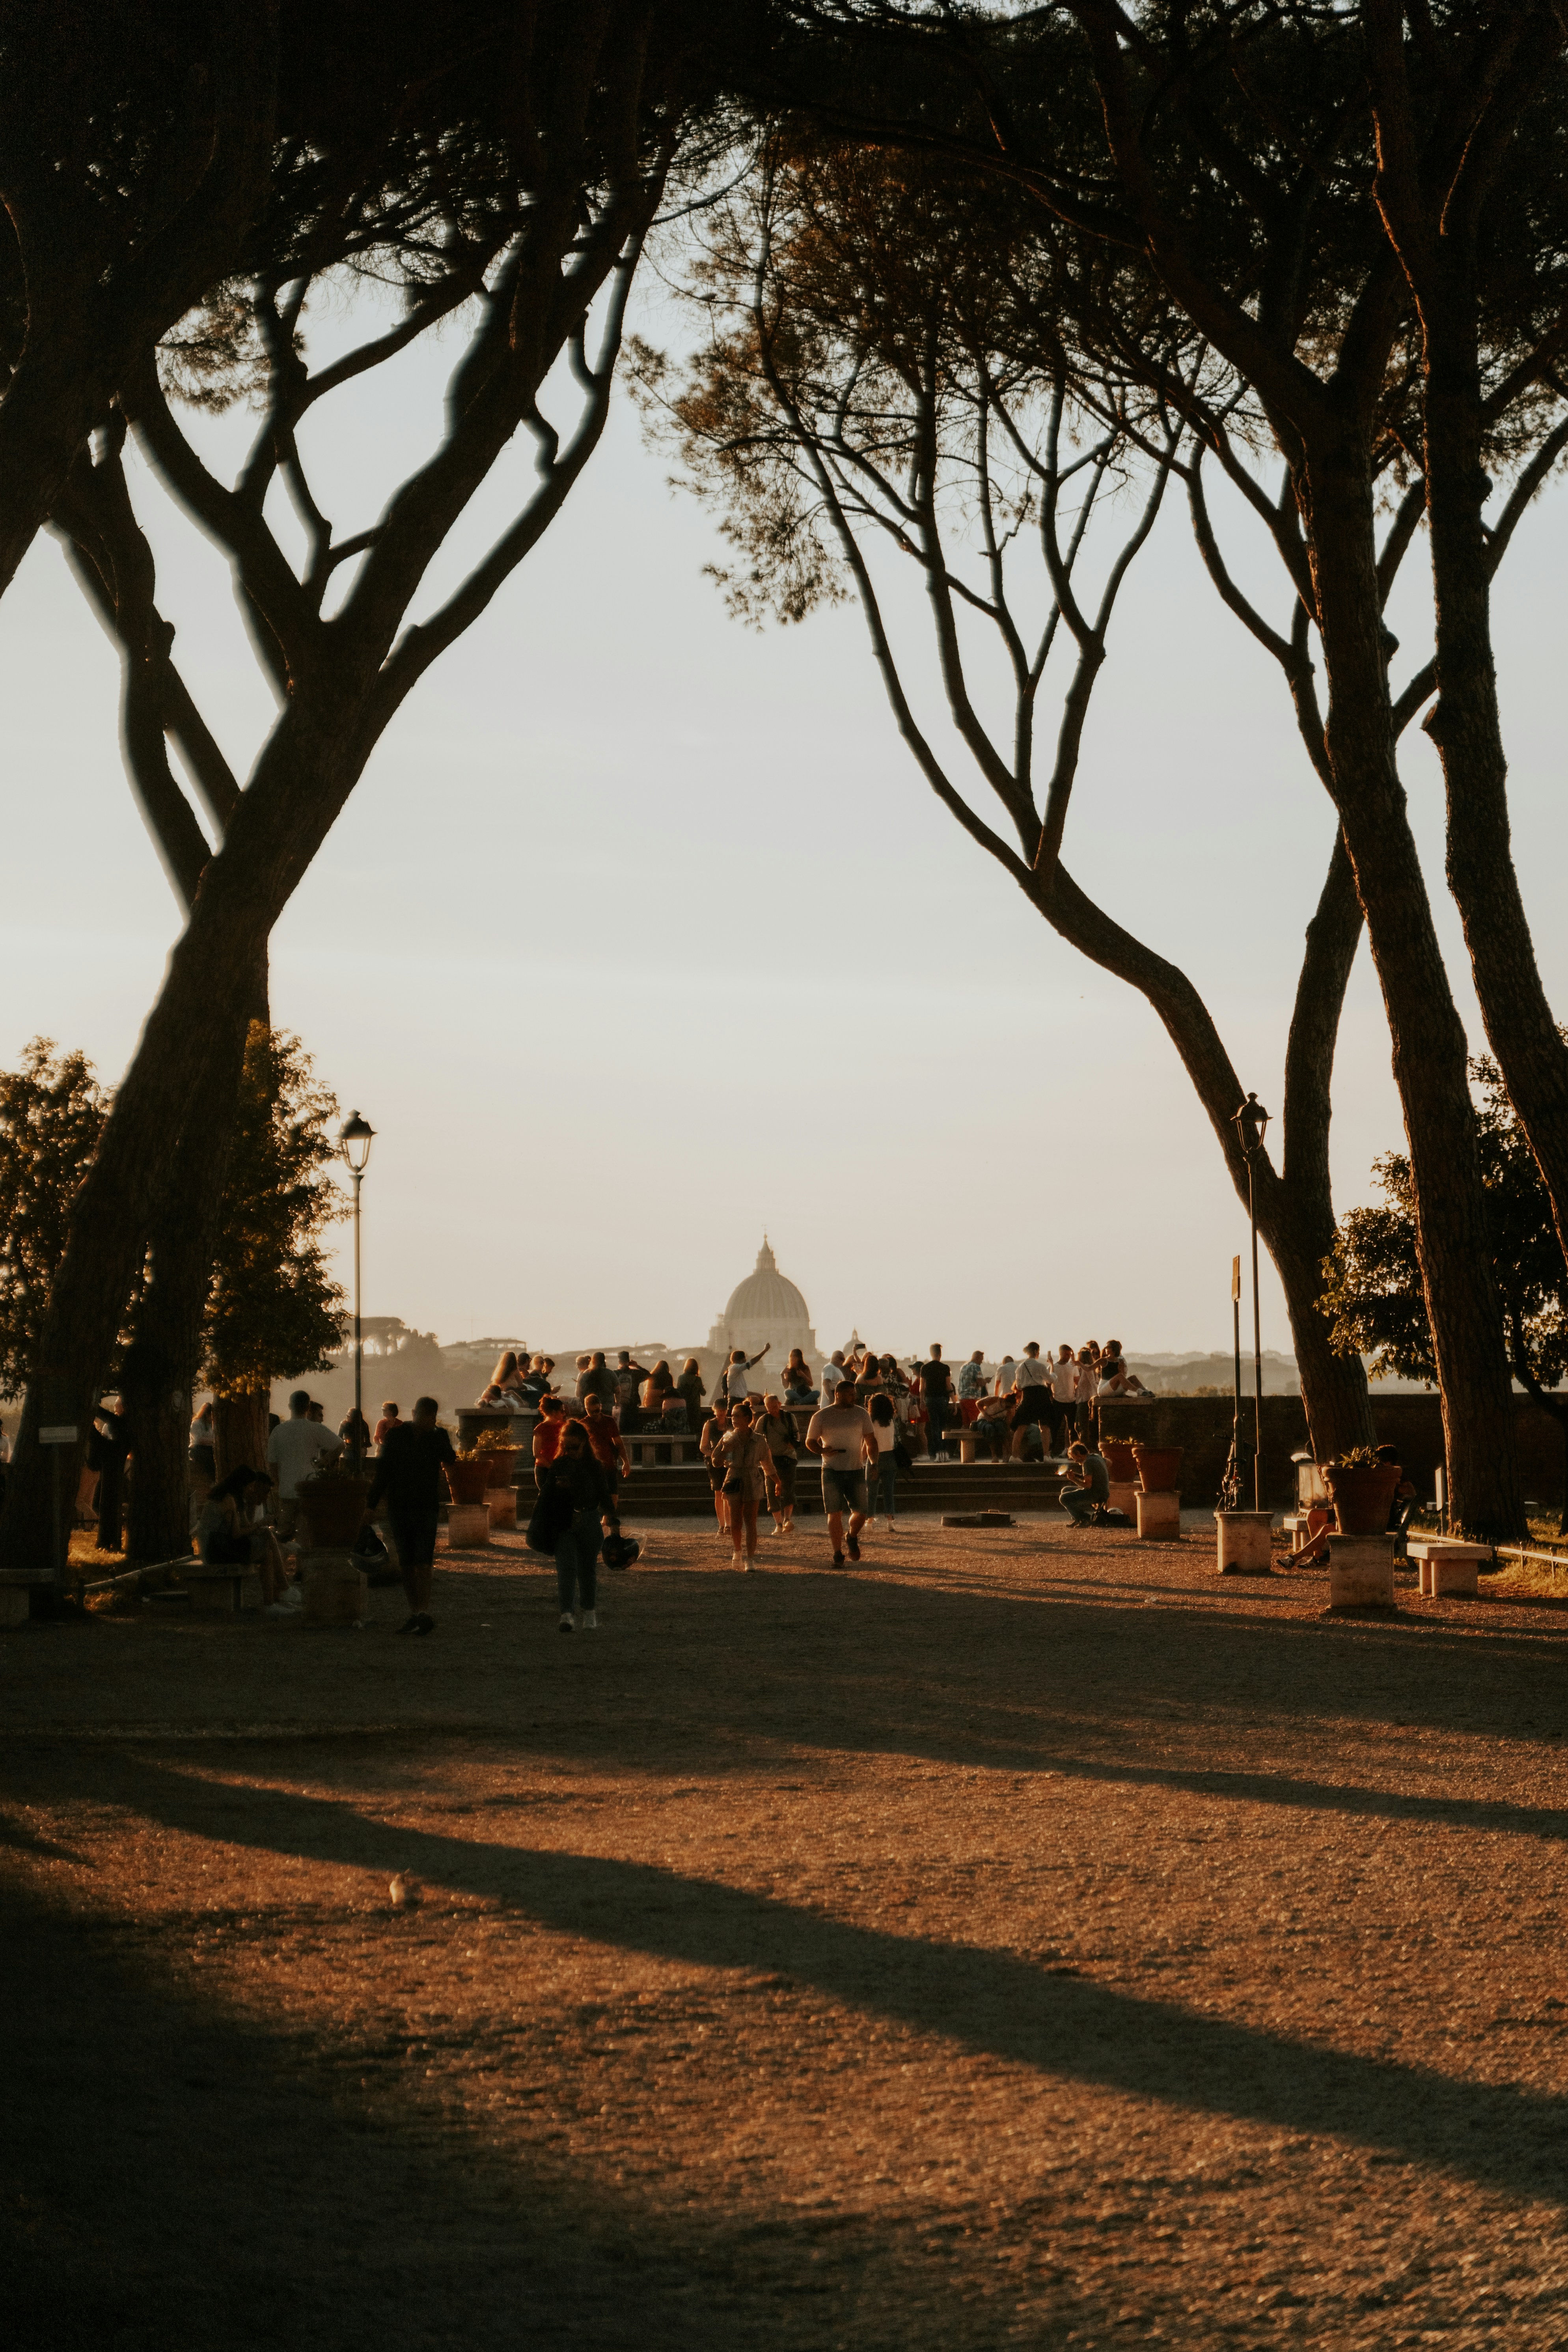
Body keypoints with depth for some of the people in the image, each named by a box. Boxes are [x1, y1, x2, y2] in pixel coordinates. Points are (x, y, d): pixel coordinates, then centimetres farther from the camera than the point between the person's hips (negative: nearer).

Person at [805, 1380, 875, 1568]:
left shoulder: (861, 1414, 7)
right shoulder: (821, 1416, 1)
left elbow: (871, 1441, 11)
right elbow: (810, 1442, 7)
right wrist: (823, 1451, -14)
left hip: (856, 1470, 2)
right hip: (832, 1472, -2)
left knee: (860, 1513, -3)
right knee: (835, 1514, -5)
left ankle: (852, 1538, 29)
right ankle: (838, 1554, 7)